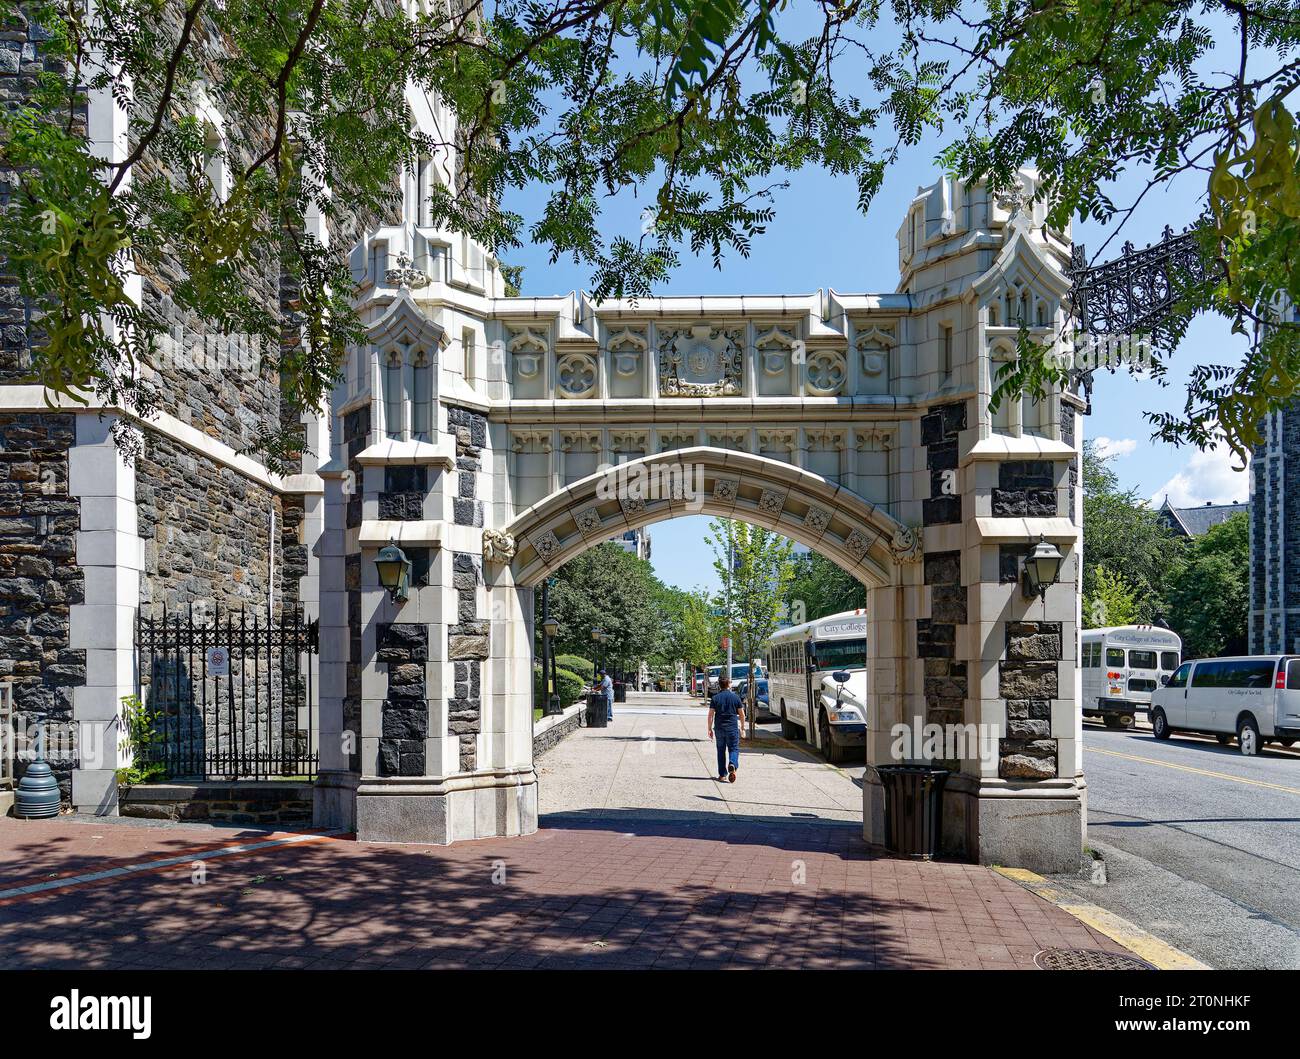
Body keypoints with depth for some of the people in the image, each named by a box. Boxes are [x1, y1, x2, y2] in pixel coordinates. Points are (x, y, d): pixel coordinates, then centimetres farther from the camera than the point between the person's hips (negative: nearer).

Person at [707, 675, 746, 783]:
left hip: (719, 728, 1)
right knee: (734, 749, 5)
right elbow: (742, 714, 3)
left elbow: (711, 715, -4)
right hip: (733, 727, -1)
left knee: (721, 751, 12)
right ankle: (733, 765, -25)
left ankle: (722, 775, 14)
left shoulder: (715, 698, 1)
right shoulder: (735, 697, 0)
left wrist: (710, 729, 2)